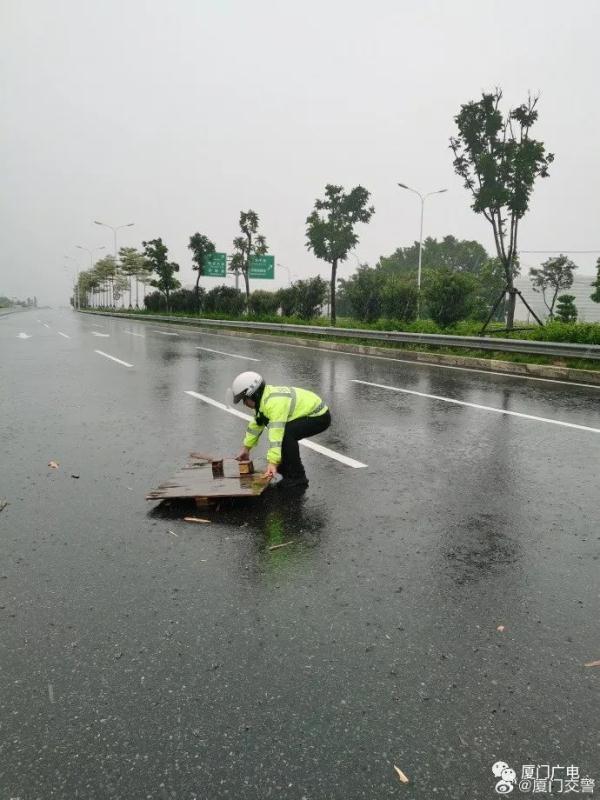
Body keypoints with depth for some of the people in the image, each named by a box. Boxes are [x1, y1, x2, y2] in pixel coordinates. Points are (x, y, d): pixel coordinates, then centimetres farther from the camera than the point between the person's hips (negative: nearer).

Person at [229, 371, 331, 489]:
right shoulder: (264, 398, 3)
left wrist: (272, 463, -39)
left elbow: (276, 433, -36)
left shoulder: (275, 402, -29)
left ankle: (297, 478, -14)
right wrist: (246, 448, 22)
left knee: (286, 433, -25)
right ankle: (287, 471, 19)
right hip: (311, 412, 10)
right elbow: (256, 424, 15)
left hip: (320, 416, -10)